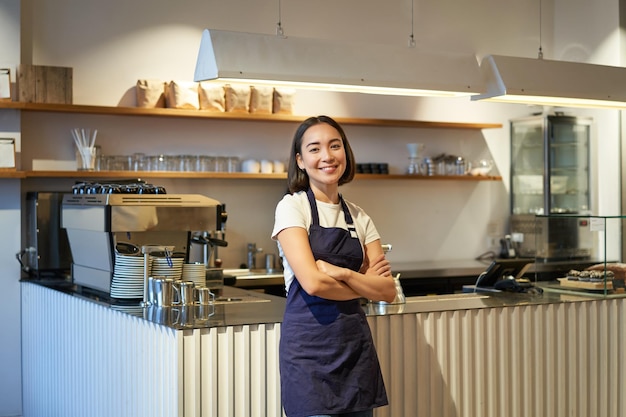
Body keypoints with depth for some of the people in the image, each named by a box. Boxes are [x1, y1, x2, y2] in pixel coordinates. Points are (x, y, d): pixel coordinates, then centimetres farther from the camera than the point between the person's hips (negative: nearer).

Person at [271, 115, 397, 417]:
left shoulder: (359, 217, 10)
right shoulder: (292, 207, -5)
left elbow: (388, 290, 1)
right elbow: (312, 282, -17)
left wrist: (342, 273, -15)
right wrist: (365, 284, -2)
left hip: (356, 344, 5)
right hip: (310, 344, -5)